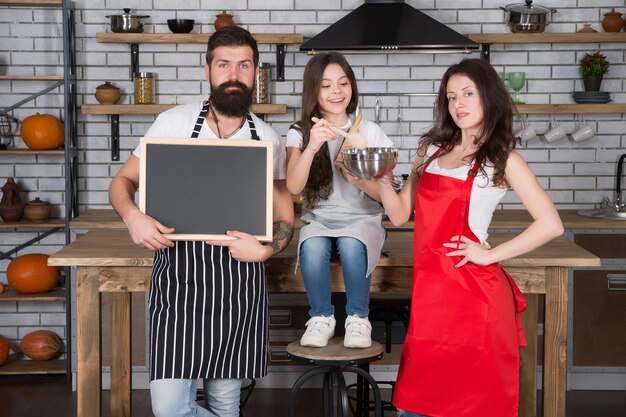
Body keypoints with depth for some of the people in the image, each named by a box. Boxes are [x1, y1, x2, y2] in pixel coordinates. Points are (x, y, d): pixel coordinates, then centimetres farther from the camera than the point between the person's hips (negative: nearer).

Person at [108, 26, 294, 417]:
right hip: (177, 280, -1)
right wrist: (133, 216, -16)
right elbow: (123, 181, 6)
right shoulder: (173, 123, -1)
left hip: (239, 285, 2)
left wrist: (266, 249, -12)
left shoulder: (268, 140, 3)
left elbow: (285, 218, 10)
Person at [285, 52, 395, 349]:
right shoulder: (300, 133, 1)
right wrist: (311, 147, -32)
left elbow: (384, 194, -2)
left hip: (361, 219, 0)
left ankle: (358, 318, -10)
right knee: (312, 247, -33)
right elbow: (294, 187, -15)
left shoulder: (370, 131, 0)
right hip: (318, 220, 1)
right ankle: (321, 317, -8)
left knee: (351, 245, -33)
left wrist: (356, 178, -23)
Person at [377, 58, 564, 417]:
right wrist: (382, 180, -5)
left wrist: (490, 254, -11)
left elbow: (550, 224, -11)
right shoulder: (432, 149, 12)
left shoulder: (502, 159, -4)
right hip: (430, 288, 5)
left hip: (472, 289, -5)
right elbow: (400, 215, 11)